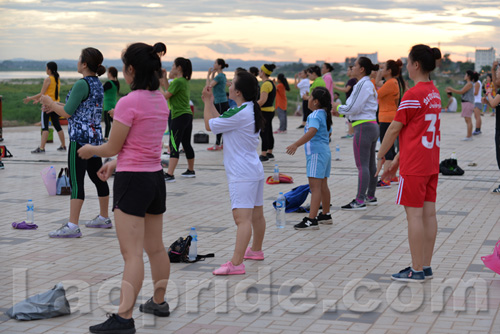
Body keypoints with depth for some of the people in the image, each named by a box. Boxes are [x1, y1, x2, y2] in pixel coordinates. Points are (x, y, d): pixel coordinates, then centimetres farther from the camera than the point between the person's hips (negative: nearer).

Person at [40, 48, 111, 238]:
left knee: (76, 181, -9)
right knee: (97, 177, 16)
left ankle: (72, 226, -9)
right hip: (95, 136, 9)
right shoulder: (98, 84, 12)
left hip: (80, 139, -9)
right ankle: (104, 218, 27)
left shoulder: (81, 84, -15)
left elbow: (67, 113, -15)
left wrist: (51, 103, 3)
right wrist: (55, 105, 22)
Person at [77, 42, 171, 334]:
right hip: (156, 177, 8)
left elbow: (112, 147, -11)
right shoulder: (161, 100, 7)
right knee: (156, 247, 19)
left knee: (132, 253, -10)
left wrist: (90, 150, 9)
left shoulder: (128, 103, -18)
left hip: (133, 180, -8)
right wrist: (115, 164, 20)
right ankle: (159, 302, 33)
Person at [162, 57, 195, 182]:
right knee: (186, 144, 19)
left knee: (174, 146, -12)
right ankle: (191, 170, 29)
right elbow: (170, 91, 21)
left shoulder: (178, 81, -15)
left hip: (179, 117, -10)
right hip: (188, 115, 10)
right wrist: (164, 79, 19)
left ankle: (170, 175, -16)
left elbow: (165, 96, -14)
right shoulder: (185, 81, 14)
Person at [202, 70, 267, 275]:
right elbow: (220, 121, 19)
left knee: (242, 218, -15)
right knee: (257, 214, 21)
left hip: (242, 175, -11)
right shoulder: (251, 110, 11)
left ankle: (236, 264, -19)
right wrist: (210, 102, 20)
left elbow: (210, 125, -9)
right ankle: (256, 250, 38)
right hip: (254, 170, 11)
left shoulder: (239, 114, -20)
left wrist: (207, 102, 5)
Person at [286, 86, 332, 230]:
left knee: (315, 186, -14)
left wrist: (296, 145, -38)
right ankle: (326, 215, 30)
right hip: (325, 151, 10)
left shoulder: (314, 115, -15)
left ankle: (312, 220, -18)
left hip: (316, 153, -10)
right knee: (323, 185, 19)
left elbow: (312, 131, -33)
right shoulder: (325, 114, 15)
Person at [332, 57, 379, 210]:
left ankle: (359, 201, -9)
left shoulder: (362, 85, -14)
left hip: (363, 127, -11)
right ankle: (371, 197, 23)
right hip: (372, 125, 11)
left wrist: (338, 107, -2)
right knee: (371, 164, 15)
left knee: (362, 165, -10)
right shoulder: (370, 85, 17)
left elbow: (354, 108, -18)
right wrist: (341, 112, 16)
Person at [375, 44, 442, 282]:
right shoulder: (434, 93, 11)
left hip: (414, 165, -8)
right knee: (429, 213, 10)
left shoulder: (412, 95, -16)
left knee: (414, 214, -3)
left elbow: (394, 129, -11)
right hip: (432, 162, 9)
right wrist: (398, 159, 19)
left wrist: (380, 156, 3)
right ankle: (426, 266, 17)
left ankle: (416, 270, 1)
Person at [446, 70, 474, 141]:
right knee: (467, 120, 12)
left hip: (468, 103, -10)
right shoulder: (468, 84, 19)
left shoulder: (469, 84, -12)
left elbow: (461, 92, -15)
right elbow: (461, 92, 21)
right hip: (466, 103, 10)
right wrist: (450, 91, 19)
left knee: (468, 120, -10)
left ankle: (469, 136, -11)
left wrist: (451, 89, -9)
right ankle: (469, 135, 15)